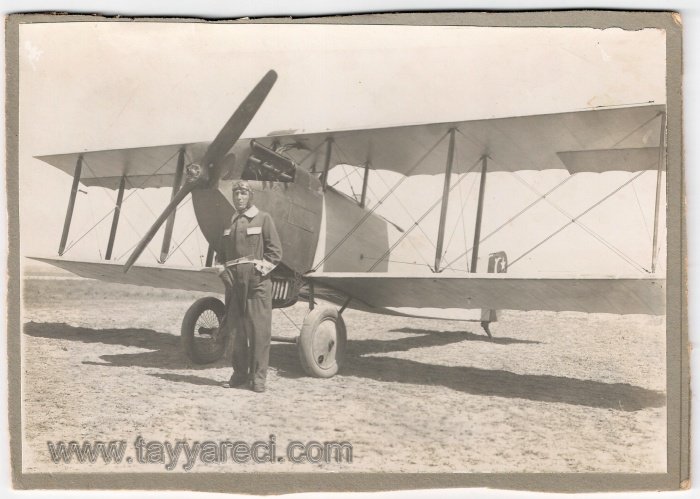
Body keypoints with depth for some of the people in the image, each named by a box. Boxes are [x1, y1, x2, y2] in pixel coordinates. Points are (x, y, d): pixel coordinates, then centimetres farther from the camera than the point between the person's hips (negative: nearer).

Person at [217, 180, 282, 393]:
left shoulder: (263, 218, 3)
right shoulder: (230, 222, 17)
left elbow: (275, 250, -2)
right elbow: (222, 252, 24)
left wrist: (261, 270, -9)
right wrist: (223, 271, 8)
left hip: (257, 281, -5)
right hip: (234, 282, 5)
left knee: (259, 329, -6)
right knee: (236, 330, 6)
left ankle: (258, 377, -3)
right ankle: (239, 374, 15)